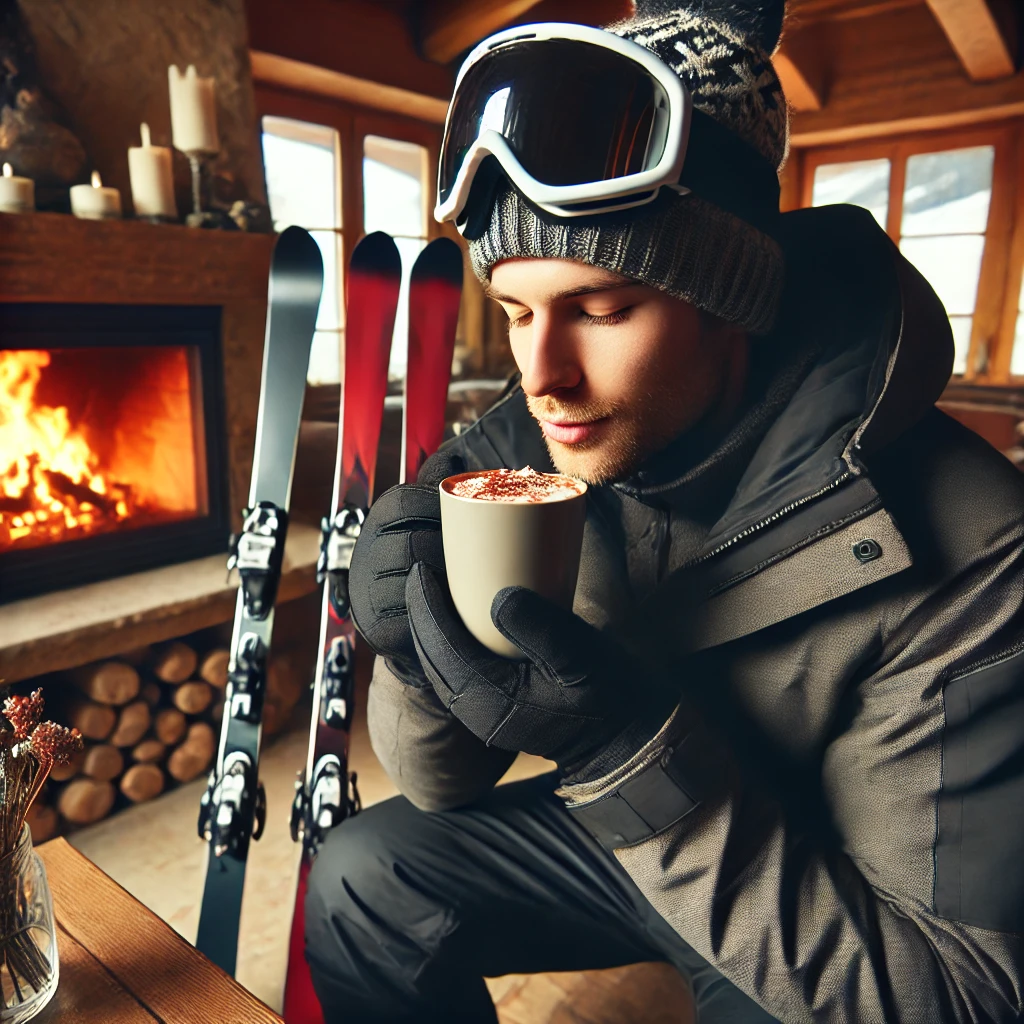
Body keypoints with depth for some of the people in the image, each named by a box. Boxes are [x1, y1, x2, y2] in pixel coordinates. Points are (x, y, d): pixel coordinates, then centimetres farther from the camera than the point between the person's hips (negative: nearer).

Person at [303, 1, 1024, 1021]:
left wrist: (637, 747, -38)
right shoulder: (518, 450, -18)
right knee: (361, 876, -6)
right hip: (620, 826, 3)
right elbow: (439, 783, -8)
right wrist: (419, 652, -31)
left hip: (819, 919, -2)